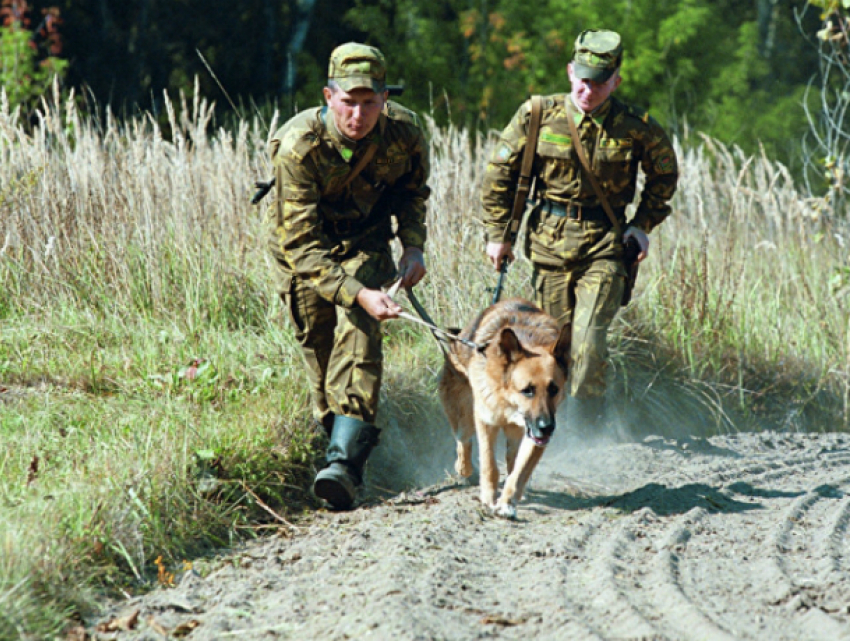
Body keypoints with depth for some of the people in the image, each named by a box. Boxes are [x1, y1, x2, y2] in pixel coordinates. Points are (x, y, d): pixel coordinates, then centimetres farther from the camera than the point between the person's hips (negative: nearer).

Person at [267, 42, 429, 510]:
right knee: (318, 345, 1)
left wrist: (413, 245, -10)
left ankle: (345, 461, -28)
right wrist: (359, 293, -45)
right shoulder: (297, 147, -33)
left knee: (358, 336, -18)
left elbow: (413, 189, 5)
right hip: (304, 247, -1)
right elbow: (301, 243, -34)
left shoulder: (404, 131, -21)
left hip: (366, 242, 1)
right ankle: (338, 436, 26)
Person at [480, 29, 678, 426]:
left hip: (604, 244, -2)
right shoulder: (539, 114, -4)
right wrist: (497, 233, 5)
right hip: (549, 240, 2)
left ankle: (588, 420, 2)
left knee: (589, 341, -13)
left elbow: (664, 174, 14)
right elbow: (500, 171, 7)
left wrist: (643, 223, 5)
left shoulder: (636, 127, -5)